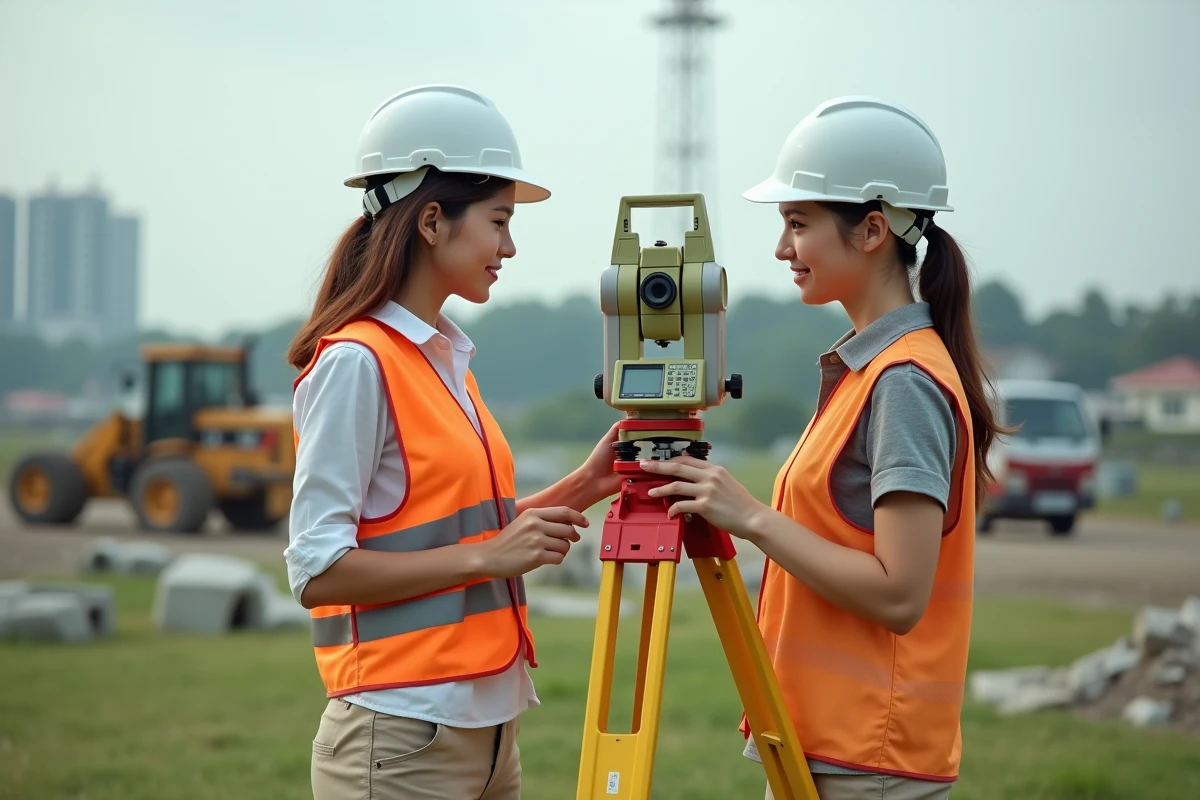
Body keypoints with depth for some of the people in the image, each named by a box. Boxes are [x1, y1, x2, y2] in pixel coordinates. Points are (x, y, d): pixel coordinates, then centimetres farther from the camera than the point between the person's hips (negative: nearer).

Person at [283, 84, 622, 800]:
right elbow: (318, 570, -17)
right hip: (402, 739, -8)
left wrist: (581, 488, 6)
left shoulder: (449, 357, 13)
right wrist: (485, 557, -20)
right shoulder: (355, 363, -13)